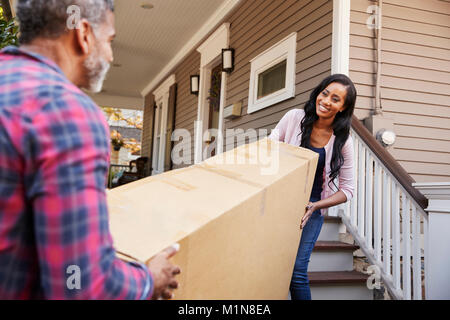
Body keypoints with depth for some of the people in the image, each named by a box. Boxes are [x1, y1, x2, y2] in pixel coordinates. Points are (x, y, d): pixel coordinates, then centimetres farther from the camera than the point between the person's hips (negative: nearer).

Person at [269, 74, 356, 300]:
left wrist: (315, 206, -16)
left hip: (311, 207, -1)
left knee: (297, 269, -11)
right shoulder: (294, 118, -5)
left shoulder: (343, 142, -7)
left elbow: (347, 190, -2)